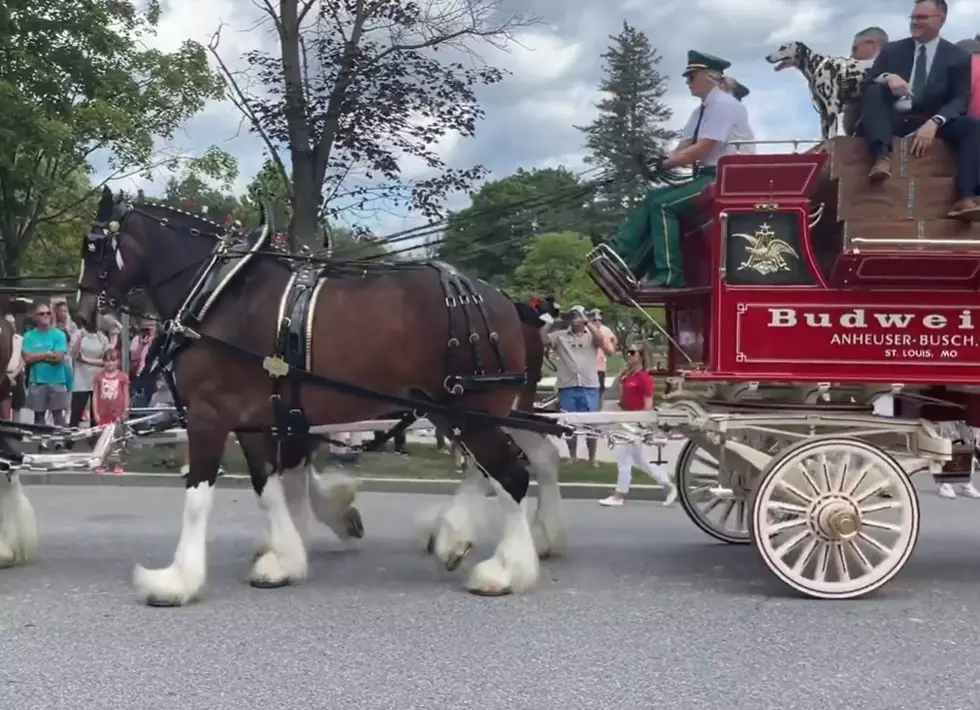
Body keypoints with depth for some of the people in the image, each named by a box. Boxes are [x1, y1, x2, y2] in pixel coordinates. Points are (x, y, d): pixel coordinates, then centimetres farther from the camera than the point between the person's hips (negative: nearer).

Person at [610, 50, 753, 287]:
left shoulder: (723, 104, -12)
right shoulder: (702, 111, 17)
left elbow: (701, 150, -20)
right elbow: (683, 148, 9)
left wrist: (664, 163, -16)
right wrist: (663, 162, -10)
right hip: (707, 177, 9)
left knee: (663, 204, -19)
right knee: (654, 197, -1)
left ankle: (668, 275, -21)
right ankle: (618, 254, -8)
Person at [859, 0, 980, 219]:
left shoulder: (958, 57, 9)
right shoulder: (891, 50, 14)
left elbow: (961, 100, -2)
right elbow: (866, 85, 3)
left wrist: (934, 122, -23)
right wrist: (886, 77, -22)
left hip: (932, 124, -1)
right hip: (895, 121, 1)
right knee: (874, 90, -25)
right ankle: (882, 156, -46)